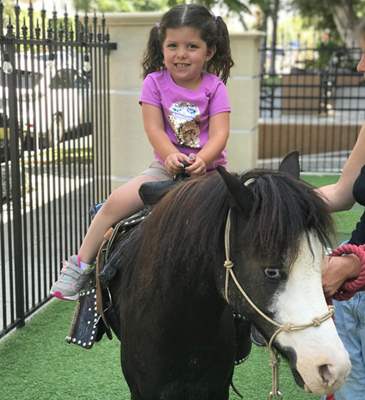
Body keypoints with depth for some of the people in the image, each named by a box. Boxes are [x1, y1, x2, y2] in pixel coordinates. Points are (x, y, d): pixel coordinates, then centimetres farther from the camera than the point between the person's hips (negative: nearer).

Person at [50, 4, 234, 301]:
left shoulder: (214, 87, -2)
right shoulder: (155, 82, 1)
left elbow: (219, 133, -13)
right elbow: (154, 128, -9)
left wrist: (201, 159, -33)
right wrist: (171, 155, -29)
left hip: (208, 166, -1)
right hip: (167, 166, 1)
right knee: (116, 202, -14)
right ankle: (80, 266, -2)